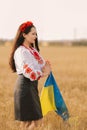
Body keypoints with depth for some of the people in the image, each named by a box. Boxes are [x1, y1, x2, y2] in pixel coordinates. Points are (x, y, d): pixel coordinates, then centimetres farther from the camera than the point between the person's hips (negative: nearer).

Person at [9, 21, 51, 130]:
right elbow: (28, 72, -22)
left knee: (36, 119, 11)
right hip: (25, 85, -9)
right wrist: (42, 74, -9)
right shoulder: (20, 51, -14)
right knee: (27, 121, -4)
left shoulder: (33, 49, 14)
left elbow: (42, 64, 11)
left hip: (33, 85, 9)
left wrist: (46, 69, -11)